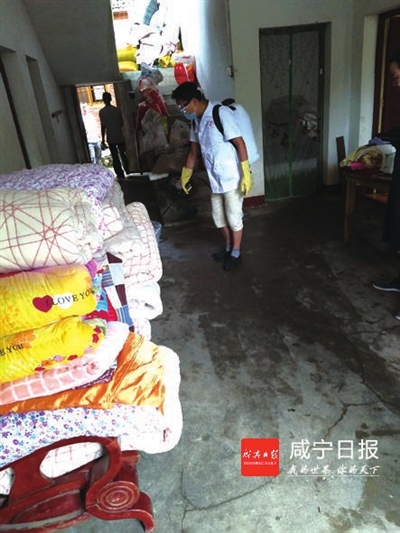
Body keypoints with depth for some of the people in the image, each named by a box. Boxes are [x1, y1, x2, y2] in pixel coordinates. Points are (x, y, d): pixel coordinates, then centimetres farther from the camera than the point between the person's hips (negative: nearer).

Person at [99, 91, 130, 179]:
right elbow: (122, 123, 3)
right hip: (120, 136, 2)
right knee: (123, 155, 17)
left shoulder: (101, 112, -8)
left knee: (115, 157, 5)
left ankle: (120, 174, 7)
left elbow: (103, 127, -9)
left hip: (110, 138, -2)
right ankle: (127, 171, 27)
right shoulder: (117, 109, -2)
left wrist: (103, 139, -2)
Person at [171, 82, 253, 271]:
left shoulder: (221, 113, -17)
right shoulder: (196, 120, 8)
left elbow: (240, 143, -20)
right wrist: (185, 176, 25)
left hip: (232, 178, -8)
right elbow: (194, 151, 19)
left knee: (234, 217, 4)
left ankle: (236, 253, 21)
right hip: (215, 179, 8)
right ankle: (228, 247, 36)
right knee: (218, 216, 16)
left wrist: (246, 175, -23)